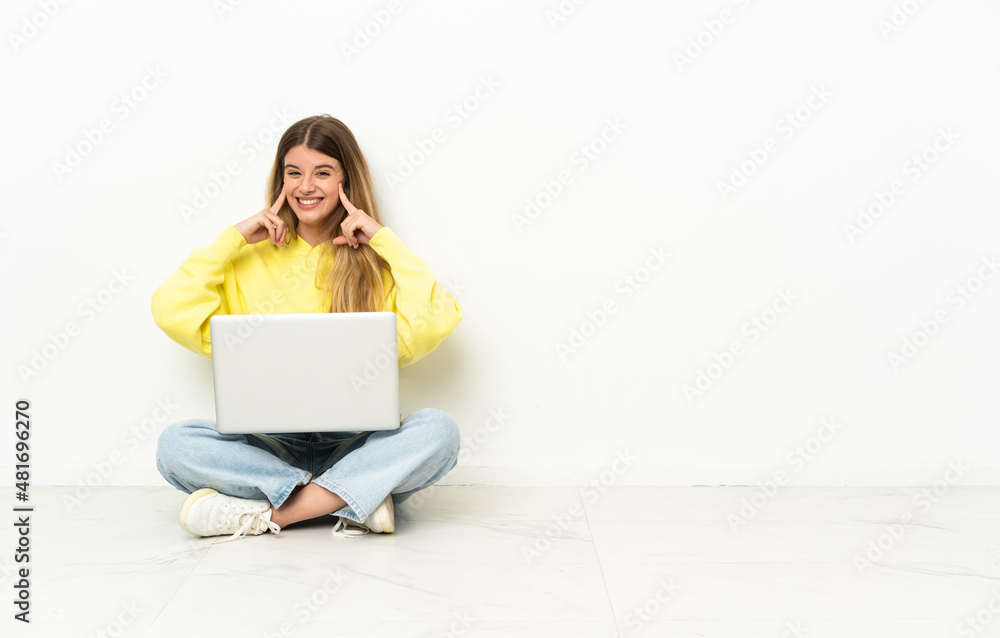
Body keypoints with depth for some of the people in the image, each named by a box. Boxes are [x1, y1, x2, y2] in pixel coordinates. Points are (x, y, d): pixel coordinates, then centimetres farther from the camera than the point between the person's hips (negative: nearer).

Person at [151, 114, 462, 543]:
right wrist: (234, 238, 1)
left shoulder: (376, 263, 7)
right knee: (175, 443, -24)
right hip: (270, 447, 1)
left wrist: (384, 240, -5)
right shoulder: (252, 259, 13)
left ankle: (261, 516, -28)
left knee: (438, 429, -29)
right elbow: (171, 312, -1)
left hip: (355, 446, -1)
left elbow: (437, 322, -12)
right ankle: (356, 497, -25)